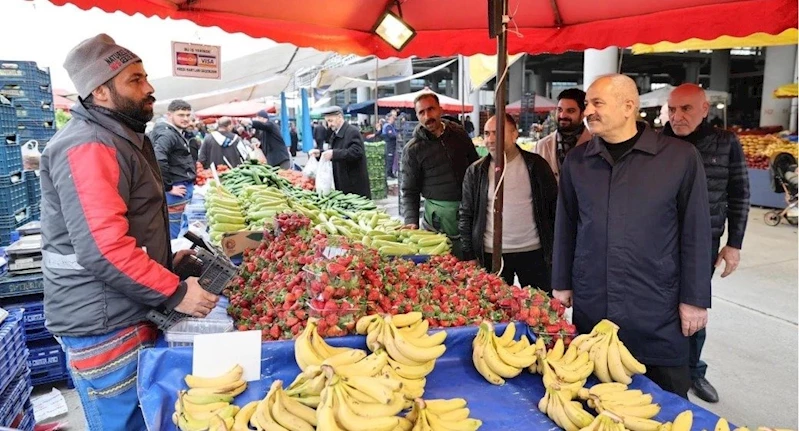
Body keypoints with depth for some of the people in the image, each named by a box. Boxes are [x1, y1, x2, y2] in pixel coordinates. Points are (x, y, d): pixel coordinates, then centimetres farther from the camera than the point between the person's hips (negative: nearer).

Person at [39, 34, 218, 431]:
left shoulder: (120, 138, 14)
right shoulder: (89, 147, -20)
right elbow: (104, 249, -29)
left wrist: (167, 260, 14)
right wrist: (175, 293, -21)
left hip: (129, 314, 10)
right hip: (104, 327, -10)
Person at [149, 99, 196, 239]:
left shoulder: (178, 133, 17)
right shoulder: (167, 134, -15)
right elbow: (158, 160, -29)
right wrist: (168, 187, -20)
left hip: (186, 188, 10)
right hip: (178, 192, -10)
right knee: (175, 235, -4)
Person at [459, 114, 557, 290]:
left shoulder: (536, 165, 1)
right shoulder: (476, 171, 2)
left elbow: (554, 207, 5)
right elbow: (465, 216, 4)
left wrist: (554, 249, 3)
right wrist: (469, 256, 0)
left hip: (533, 253, 0)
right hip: (491, 255, 0)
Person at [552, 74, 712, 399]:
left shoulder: (680, 157, -6)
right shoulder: (576, 161, 3)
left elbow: (695, 231, -4)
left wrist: (695, 298, -3)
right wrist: (561, 284, 9)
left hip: (657, 309, -2)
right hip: (590, 306, 3)